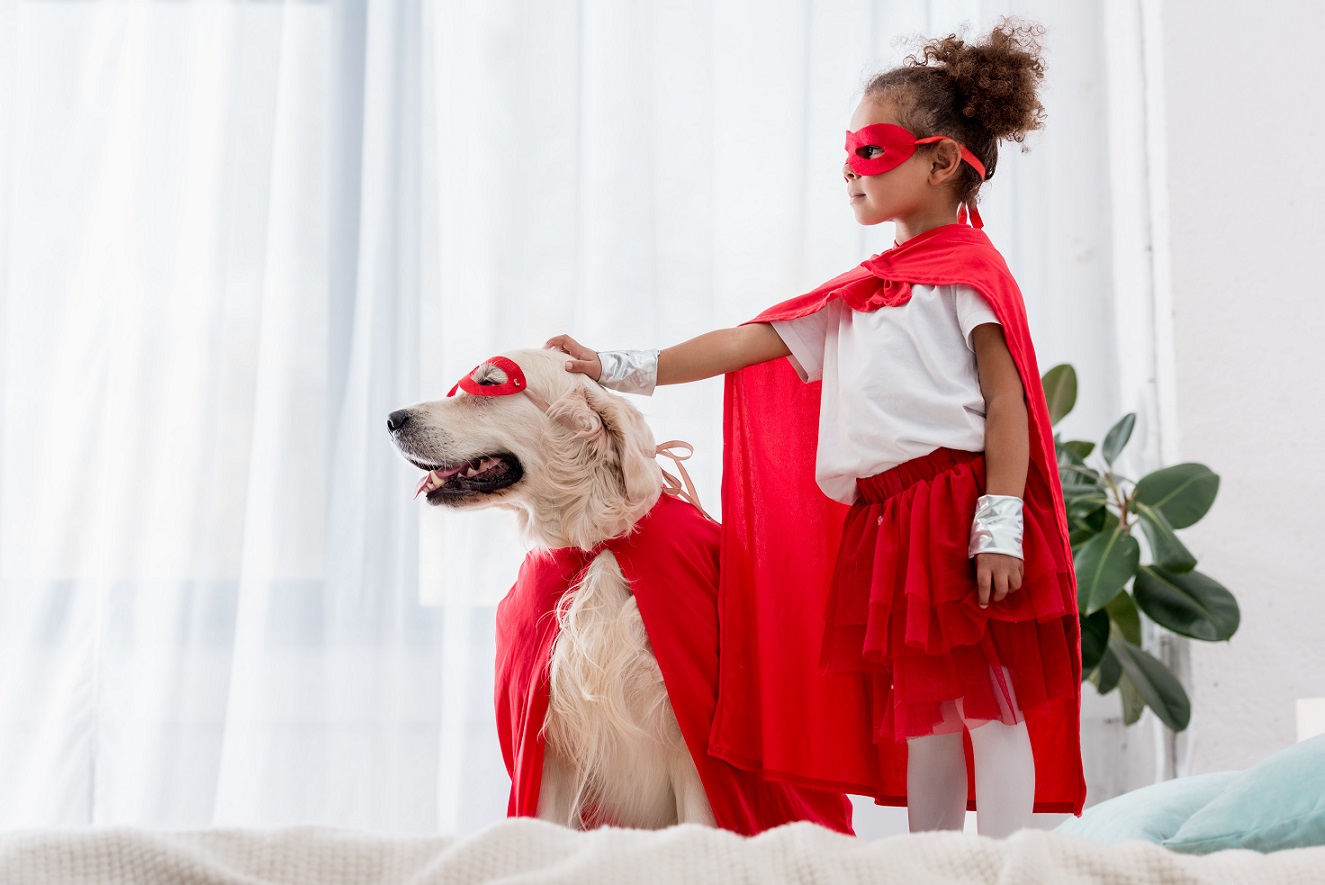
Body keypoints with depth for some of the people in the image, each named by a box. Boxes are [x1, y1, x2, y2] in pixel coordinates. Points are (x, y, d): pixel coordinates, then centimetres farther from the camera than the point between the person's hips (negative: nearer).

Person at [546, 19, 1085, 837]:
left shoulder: (968, 267, 0)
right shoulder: (859, 293, 22)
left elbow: (1006, 397, -9)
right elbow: (747, 343, 19)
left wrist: (999, 525, -18)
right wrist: (616, 369, 13)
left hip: (958, 509, -7)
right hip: (884, 525, 7)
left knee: (988, 697, -5)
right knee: (919, 709, 9)